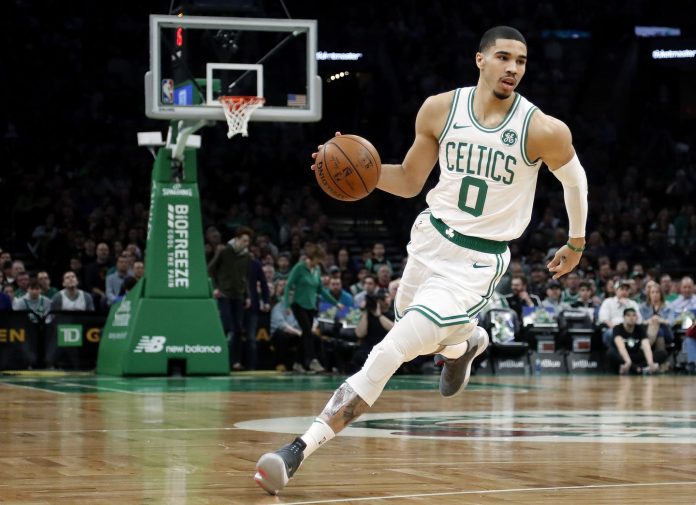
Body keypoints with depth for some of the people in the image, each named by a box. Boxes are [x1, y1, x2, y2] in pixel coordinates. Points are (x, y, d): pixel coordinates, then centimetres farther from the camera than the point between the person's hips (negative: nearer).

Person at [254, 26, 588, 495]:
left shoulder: (543, 130, -16)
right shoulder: (440, 109, -6)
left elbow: (575, 177, 5)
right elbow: (410, 181, 6)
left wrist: (577, 242, 16)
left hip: (477, 262, -5)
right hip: (431, 239, 5)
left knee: (390, 353, -17)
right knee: (419, 334, 27)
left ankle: (300, 450, -19)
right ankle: (466, 342, 63)